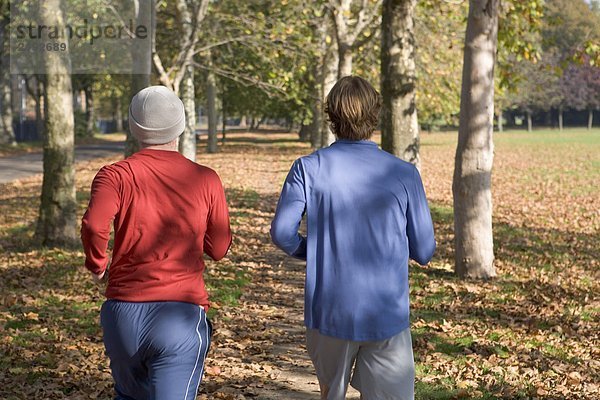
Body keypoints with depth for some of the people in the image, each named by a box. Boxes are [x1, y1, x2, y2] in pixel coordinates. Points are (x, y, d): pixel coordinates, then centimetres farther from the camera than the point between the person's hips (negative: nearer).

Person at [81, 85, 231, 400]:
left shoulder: (115, 175, -1)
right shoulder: (205, 180, 2)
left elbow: (93, 225, -19)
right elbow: (219, 249, 10)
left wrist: (97, 263, 0)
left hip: (123, 312, 2)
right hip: (181, 316, -1)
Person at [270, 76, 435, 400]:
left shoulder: (308, 168, -5)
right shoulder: (404, 175, -5)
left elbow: (282, 232, -13)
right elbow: (424, 251, -1)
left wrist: (310, 250, 8)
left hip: (328, 313, 2)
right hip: (387, 317, -2)